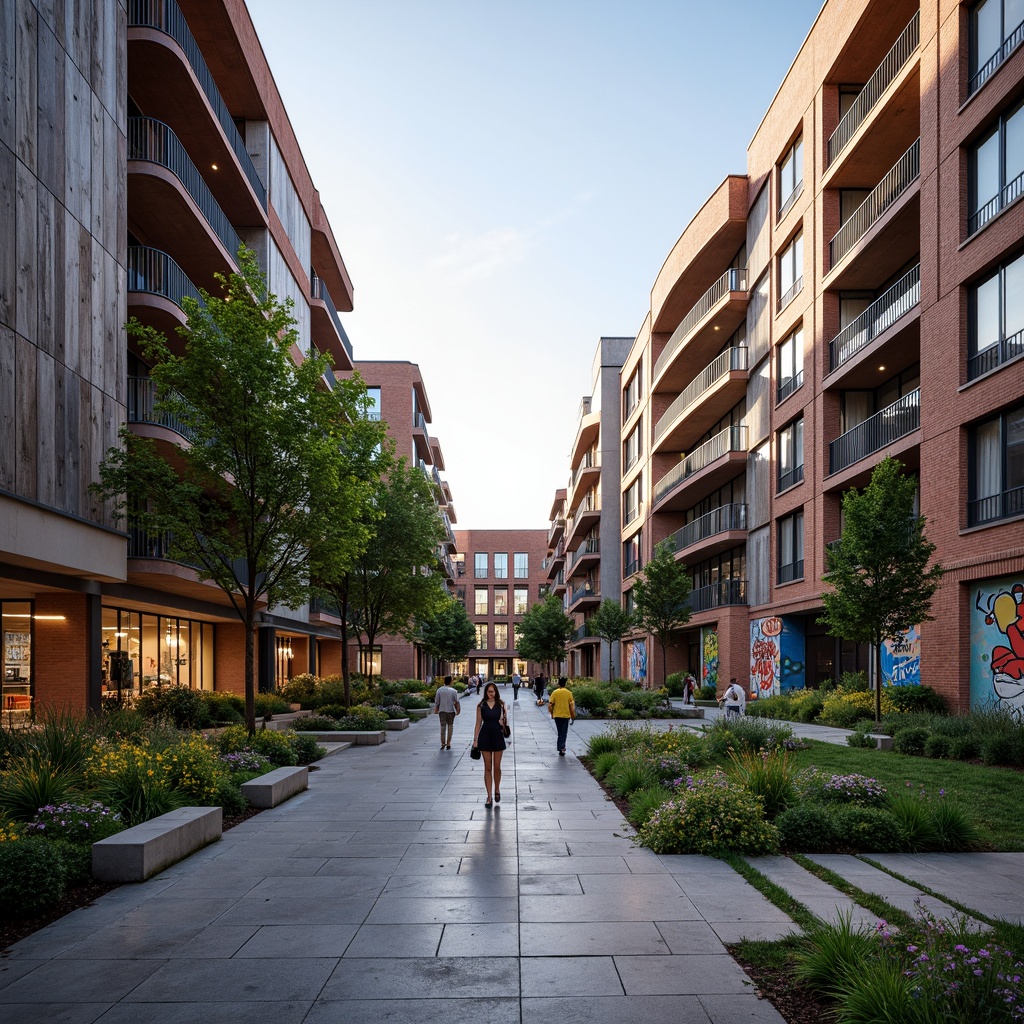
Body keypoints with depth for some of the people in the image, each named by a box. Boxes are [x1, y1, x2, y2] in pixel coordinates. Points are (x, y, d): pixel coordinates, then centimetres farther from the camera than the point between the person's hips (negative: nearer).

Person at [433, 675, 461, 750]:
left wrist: (436, 709, 14)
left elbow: (437, 701, 2)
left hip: (442, 711, 1)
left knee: (443, 726, 7)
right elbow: (456, 702, -4)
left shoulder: (439, 690, -2)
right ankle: (448, 744, 10)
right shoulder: (453, 691, -8)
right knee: (450, 726, 10)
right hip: (451, 711, -1)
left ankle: (443, 743, -1)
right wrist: (458, 710, 7)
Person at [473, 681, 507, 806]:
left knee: (497, 766, 6)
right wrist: (475, 740, 1)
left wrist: (504, 722, -16)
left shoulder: (501, 704, 1)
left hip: (498, 736, 0)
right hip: (485, 736, 0)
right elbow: (478, 723, 4)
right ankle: (489, 796, 9)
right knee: (487, 767, 4)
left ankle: (497, 790, 29)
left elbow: (505, 720, 7)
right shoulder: (481, 706, 2)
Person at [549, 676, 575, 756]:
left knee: (560, 733, 15)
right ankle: (561, 747, -9)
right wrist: (573, 716, 6)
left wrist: (551, 713, 9)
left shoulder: (555, 692, -5)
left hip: (557, 716, 1)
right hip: (566, 715, -1)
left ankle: (561, 747, 20)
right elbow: (572, 706, -5)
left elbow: (550, 705, -7)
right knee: (564, 733, 3)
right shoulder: (569, 693, -5)